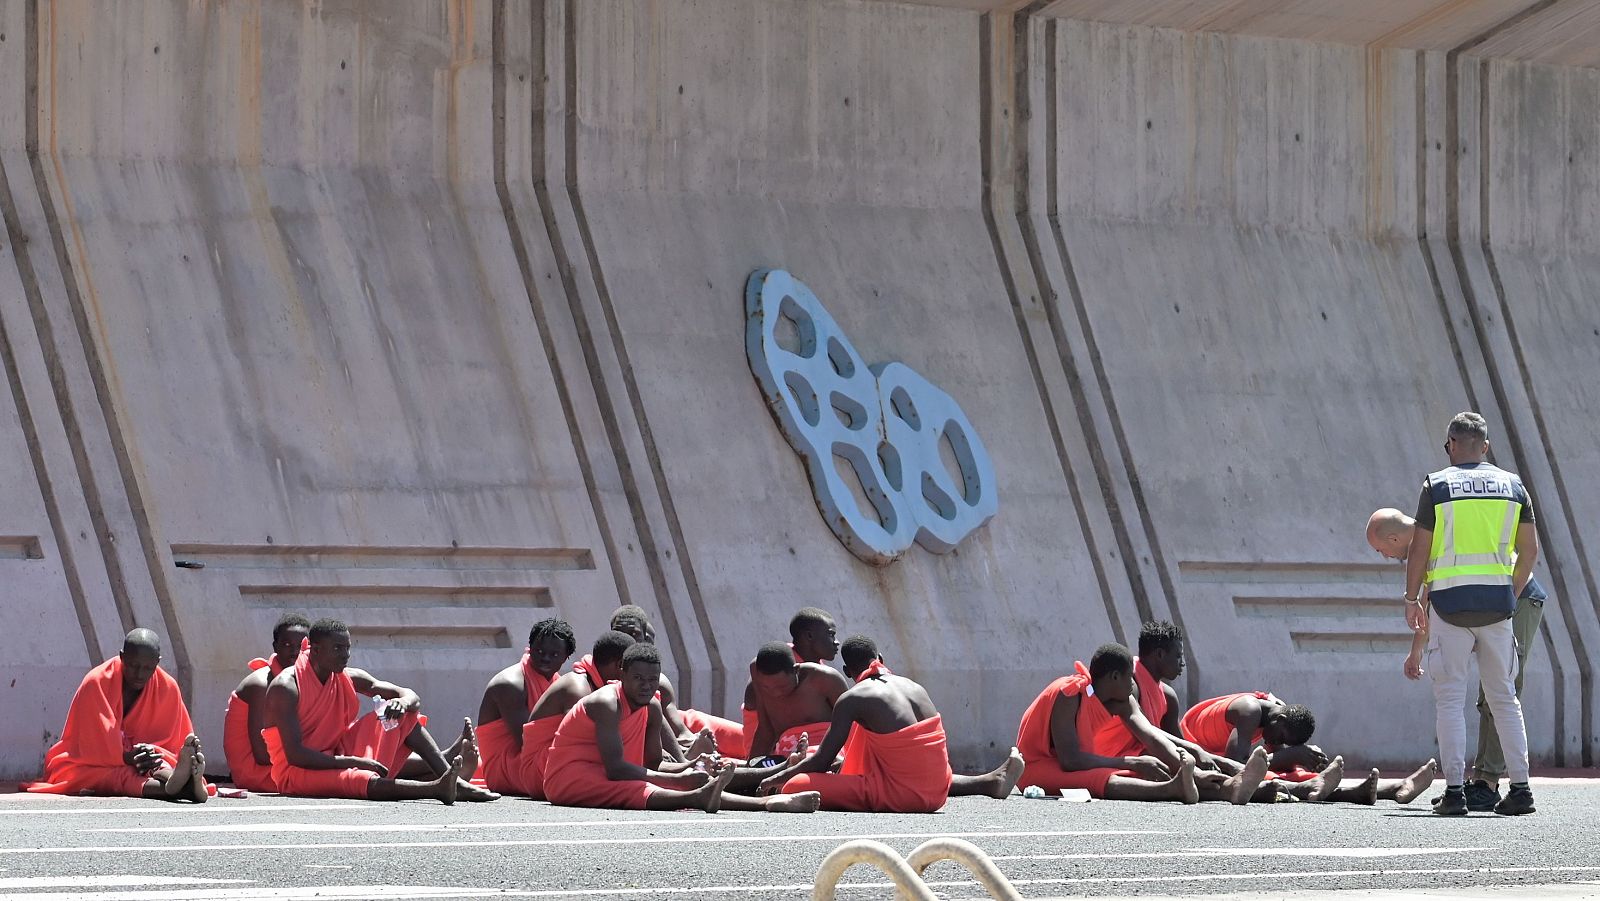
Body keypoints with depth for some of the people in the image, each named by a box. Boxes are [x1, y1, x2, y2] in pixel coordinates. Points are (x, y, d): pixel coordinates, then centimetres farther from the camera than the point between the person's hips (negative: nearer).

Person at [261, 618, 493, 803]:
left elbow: (412, 698, 6)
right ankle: (437, 788, -59)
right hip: (296, 773, -8)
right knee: (356, 779, -39)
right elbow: (294, 755, -25)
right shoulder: (286, 688, -16)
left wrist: (403, 702, -21)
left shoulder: (350, 679, 4)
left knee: (398, 715, -1)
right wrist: (353, 761, -30)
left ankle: (449, 775, -19)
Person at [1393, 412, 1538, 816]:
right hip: (1497, 602, 3)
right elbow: (1530, 549, 7)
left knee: (1450, 698, 1)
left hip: (1449, 601, -3)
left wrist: (1411, 600, 8)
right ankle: (1520, 787, 4)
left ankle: (1455, 789, -6)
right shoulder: (1512, 486, 7)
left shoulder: (1437, 486, -2)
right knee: (1504, 698, 10)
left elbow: (1419, 549, -3)